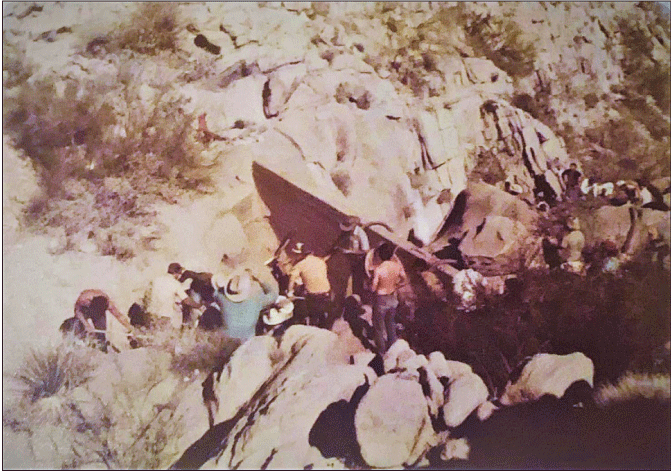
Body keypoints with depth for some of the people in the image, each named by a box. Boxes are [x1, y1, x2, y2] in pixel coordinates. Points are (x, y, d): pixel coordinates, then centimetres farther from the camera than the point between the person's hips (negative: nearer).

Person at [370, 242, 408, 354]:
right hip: (393, 298, 5)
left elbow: (373, 288, -19)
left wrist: (371, 285, 1)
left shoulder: (378, 269, -26)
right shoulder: (398, 264, -13)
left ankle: (381, 352, 23)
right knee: (391, 324, 24)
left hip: (381, 300, -5)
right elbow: (404, 281, 1)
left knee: (379, 326, 13)